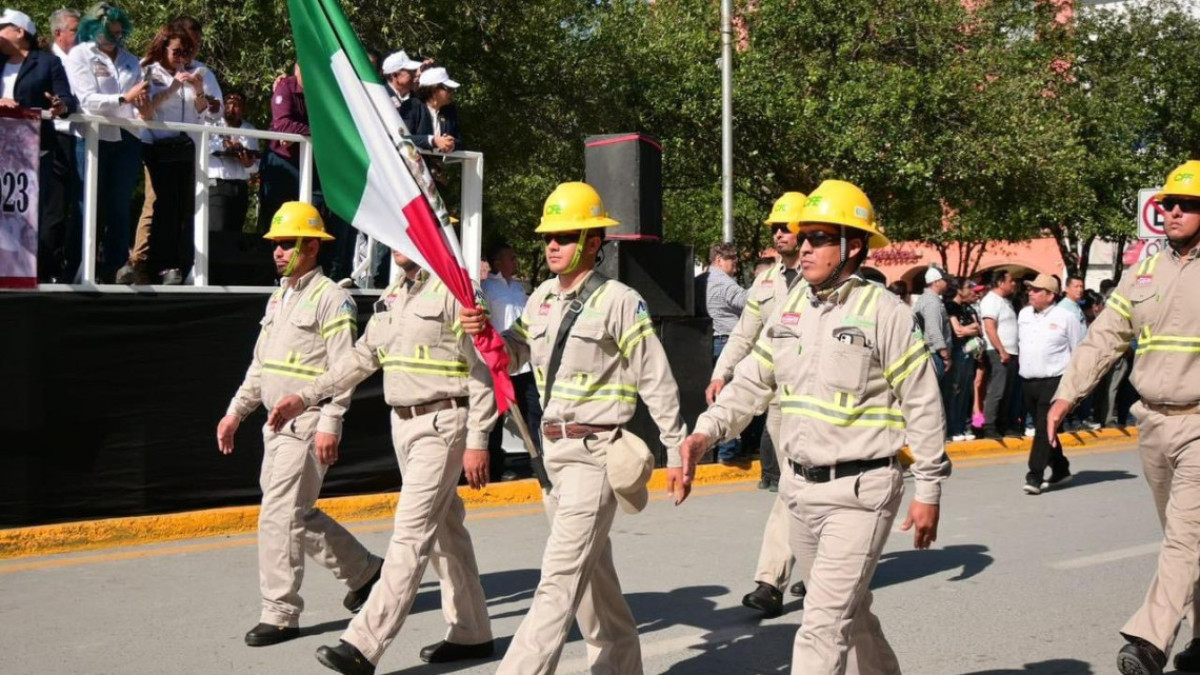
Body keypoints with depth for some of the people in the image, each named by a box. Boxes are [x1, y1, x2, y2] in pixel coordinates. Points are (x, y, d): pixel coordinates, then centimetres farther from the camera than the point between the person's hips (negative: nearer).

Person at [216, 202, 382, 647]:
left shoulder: (331, 299, -11)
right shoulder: (278, 298, 17)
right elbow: (260, 365, 23)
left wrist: (329, 426, -22)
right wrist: (235, 412, 18)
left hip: (307, 424, -9)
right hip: (277, 424, 9)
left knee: (279, 517, -9)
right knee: (299, 514, 15)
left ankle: (279, 615, -2)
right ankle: (363, 571, 31)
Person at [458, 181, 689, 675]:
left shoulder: (619, 302, -11)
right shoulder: (543, 297, 10)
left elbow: (657, 383, -8)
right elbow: (514, 355, 16)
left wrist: (676, 452, -6)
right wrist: (483, 330, -5)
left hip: (596, 453, -8)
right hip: (553, 449, 8)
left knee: (559, 580, -12)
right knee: (593, 575, 19)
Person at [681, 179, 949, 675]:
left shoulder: (884, 313, -11)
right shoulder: (789, 310, 8)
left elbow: (922, 405, -8)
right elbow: (751, 381, 10)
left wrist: (929, 491, -7)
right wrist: (707, 431, -7)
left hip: (861, 490, -7)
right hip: (802, 486, 7)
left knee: (826, 620, -11)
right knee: (849, 612, 20)